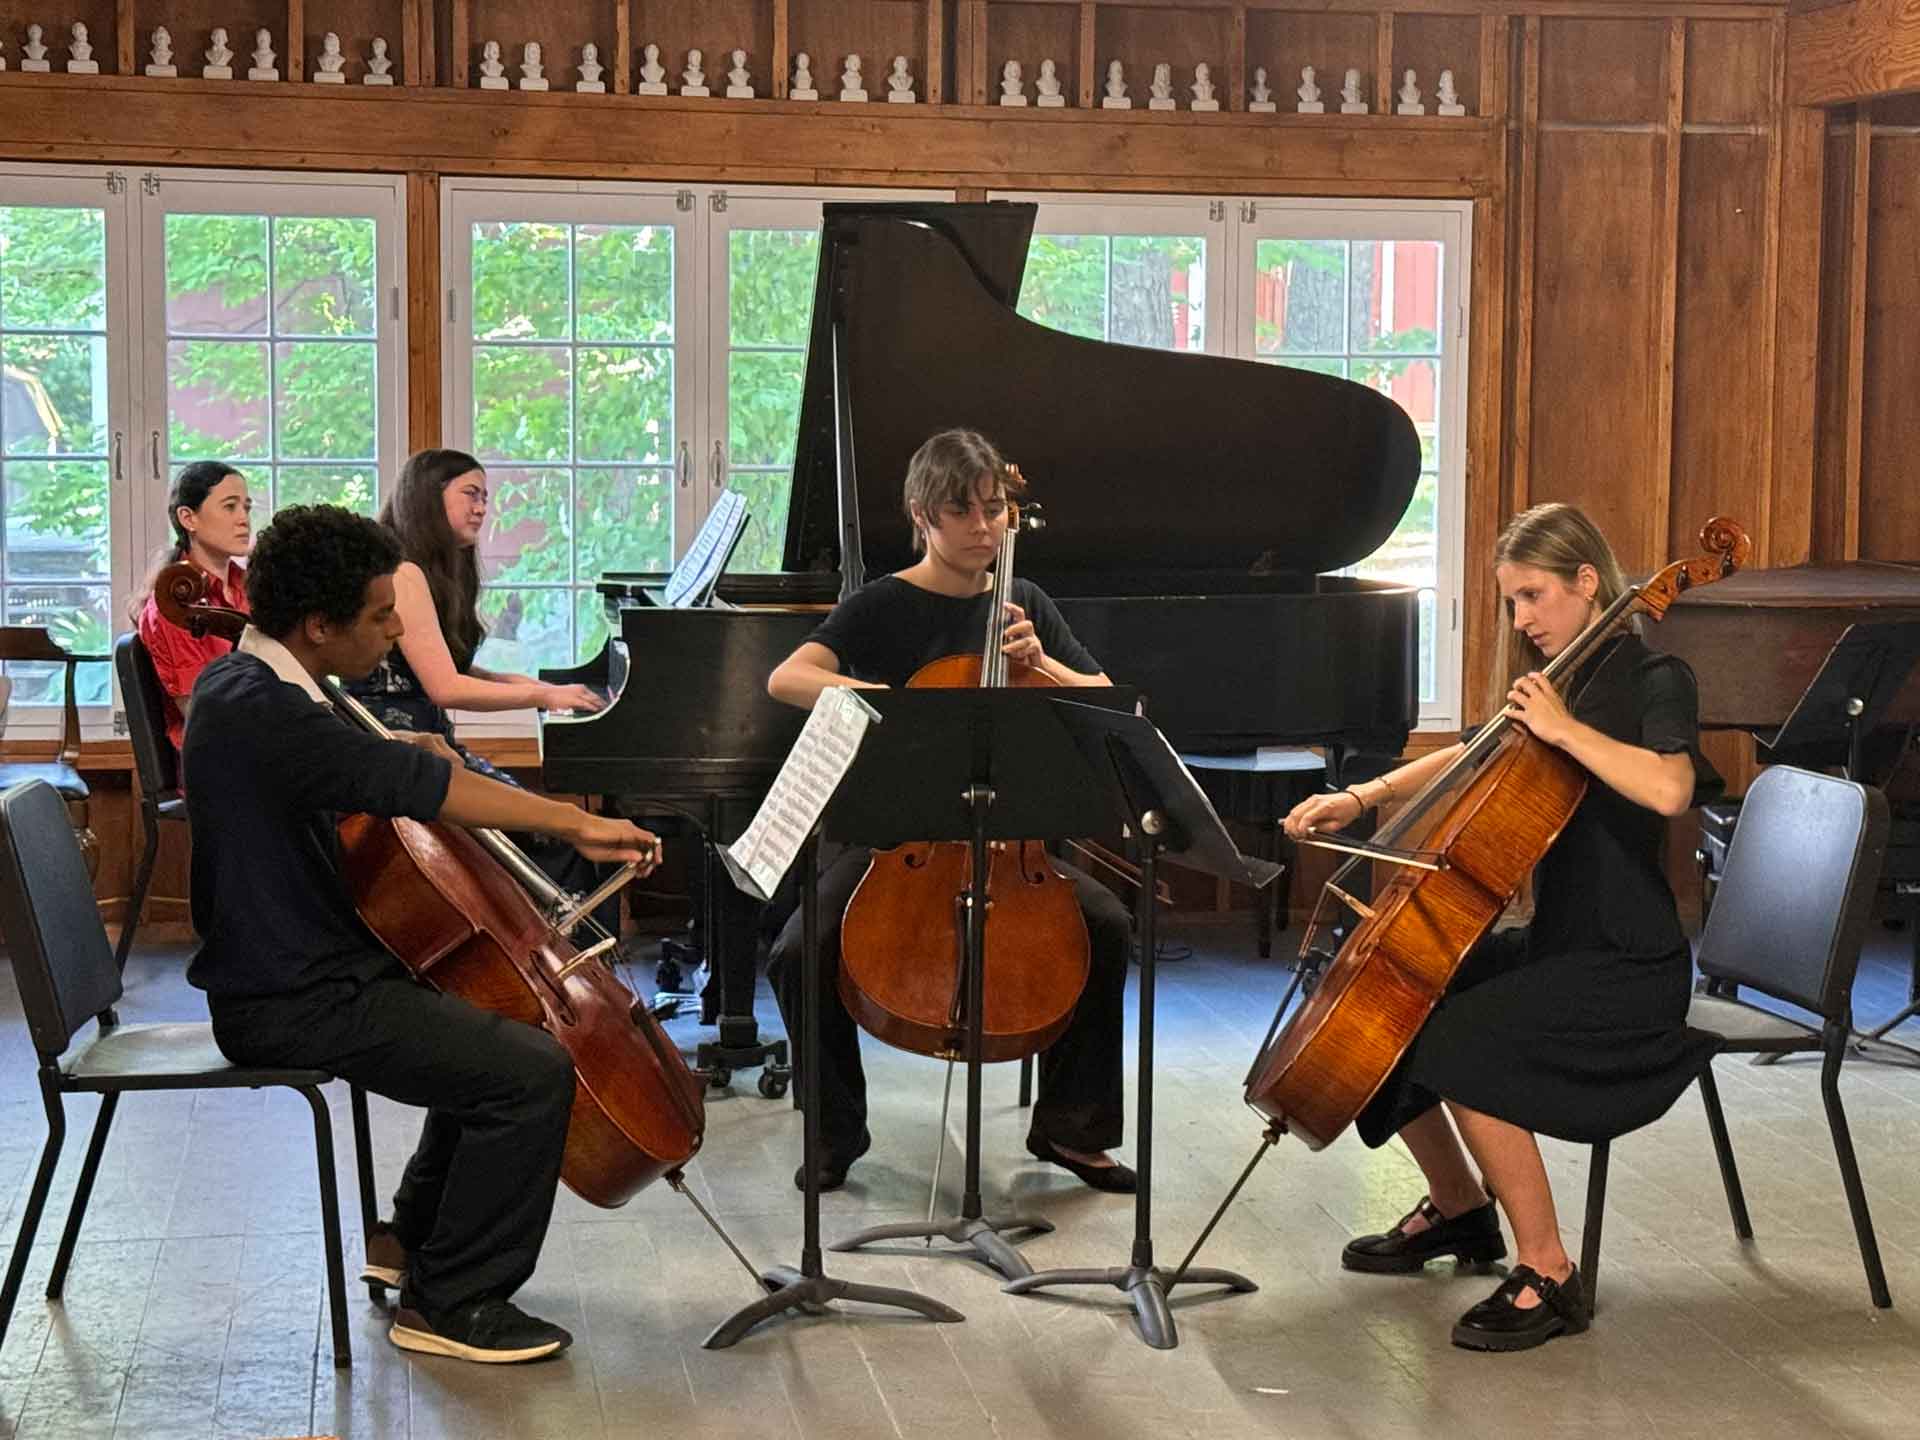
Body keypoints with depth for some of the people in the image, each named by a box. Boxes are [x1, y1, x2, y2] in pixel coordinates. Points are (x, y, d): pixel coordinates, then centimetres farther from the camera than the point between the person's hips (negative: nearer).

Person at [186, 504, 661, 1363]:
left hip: (297, 970, 11)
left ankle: (417, 1238, 33)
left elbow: (347, 774, 25)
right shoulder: (261, 713, -25)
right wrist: (577, 825, -26)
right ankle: (451, 1306, -6)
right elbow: (418, 786, -30)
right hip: (291, 1006, -11)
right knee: (531, 1071, -19)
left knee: (491, 1018, 24)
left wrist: (403, 763, 5)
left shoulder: (243, 683, 8)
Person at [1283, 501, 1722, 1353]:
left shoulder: (1654, 680, -12)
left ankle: (1547, 1278, -18)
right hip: (1553, 941, 9)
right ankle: (1459, 1209, 25)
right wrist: (1364, 797, 11)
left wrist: (1564, 728, -26)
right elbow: (1472, 760, 24)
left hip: (1626, 968, -9)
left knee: (1462, 1044, -29)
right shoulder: (1562, 680, 13)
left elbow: (1667, 790, -32)